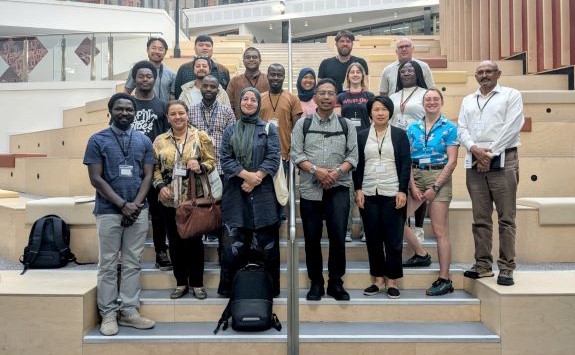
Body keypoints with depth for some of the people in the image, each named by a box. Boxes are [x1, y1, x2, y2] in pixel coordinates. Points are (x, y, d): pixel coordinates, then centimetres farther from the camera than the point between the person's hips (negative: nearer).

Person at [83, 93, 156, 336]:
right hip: (109, 211, -3)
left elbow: (148, 176, 5)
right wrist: (122, 204, -12)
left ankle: (129, 311, 15)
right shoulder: (98, 140, 0)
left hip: (138, 211, 3)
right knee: (108, 264, 3)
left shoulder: (144, 140, 8)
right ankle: (108, 314, 12)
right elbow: (96, 178, -6)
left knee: (133, 264, 7)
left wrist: (135, 204, -9)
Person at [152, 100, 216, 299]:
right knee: (175, 242, 9)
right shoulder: (160, 141, 7)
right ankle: (181, 283, 23)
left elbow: (211, 161, 1)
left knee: (194, 240, 5)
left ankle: (197, 283, 18)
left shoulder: (200, 136, 1)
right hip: (169, 200, 3)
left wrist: (201, 167, -20)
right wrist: (160, 186, -7)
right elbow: (155, 167, 8)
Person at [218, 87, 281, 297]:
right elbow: (225, 159, 2)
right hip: (235, 193, 1)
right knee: (233, 243, 0)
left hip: (262, 193, -1)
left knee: (265, 243, -1)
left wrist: (255, 180, -14)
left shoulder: (269, 129, 8)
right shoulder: (230, 130, 13)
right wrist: (247, 175, -12)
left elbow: (273, 159, -2)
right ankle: (230, 288, 11)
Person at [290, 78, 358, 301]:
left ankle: (336, 283, 11)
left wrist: (337, 171, -13)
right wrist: (316, 170, -14)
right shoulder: (303, 124, 8)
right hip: (310, 188, 0)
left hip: (339, 188, 0)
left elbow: (353, 155, 4)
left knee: (338, 236, -5)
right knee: (312, 238, 5)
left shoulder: (346, 125, 9)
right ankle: (316, 283, 18)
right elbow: (296, 153, 0)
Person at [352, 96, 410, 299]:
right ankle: (378, 279, 16)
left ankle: (392, 281, 11)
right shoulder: (362, 136, 10)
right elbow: (357, 164, 8)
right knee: (373, 239, 5)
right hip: (368, 194, 2)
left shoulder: (399, 135, 5)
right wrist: (358, 189, -1)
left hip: (392, 194, -2)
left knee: (394, 239, 1)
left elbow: (406, 164, 0)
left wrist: (402, 191, -8)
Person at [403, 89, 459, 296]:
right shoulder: (413, 128, 10)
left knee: (440, 231, -4)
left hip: (439, 177, -4)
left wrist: (435, 188, -11)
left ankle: (444, 280, 3)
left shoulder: (449, 128, -1)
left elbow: (452, 161, -6)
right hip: (415, 177, 4)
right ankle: (420, 254, 21)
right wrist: (413, 186, -5)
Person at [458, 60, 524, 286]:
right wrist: (475, 149, -9)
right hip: (474, 162, 4)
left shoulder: (511, 95, 6)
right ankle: (483, 265, 12)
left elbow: (512, 127, -6)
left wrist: (490, 153, -11)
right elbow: (462, 129, 9)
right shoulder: (468, 101, 19)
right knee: (480, 218, 6)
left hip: (503, 161, -4)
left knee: (506, 218, -4)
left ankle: (506, 268, 1)